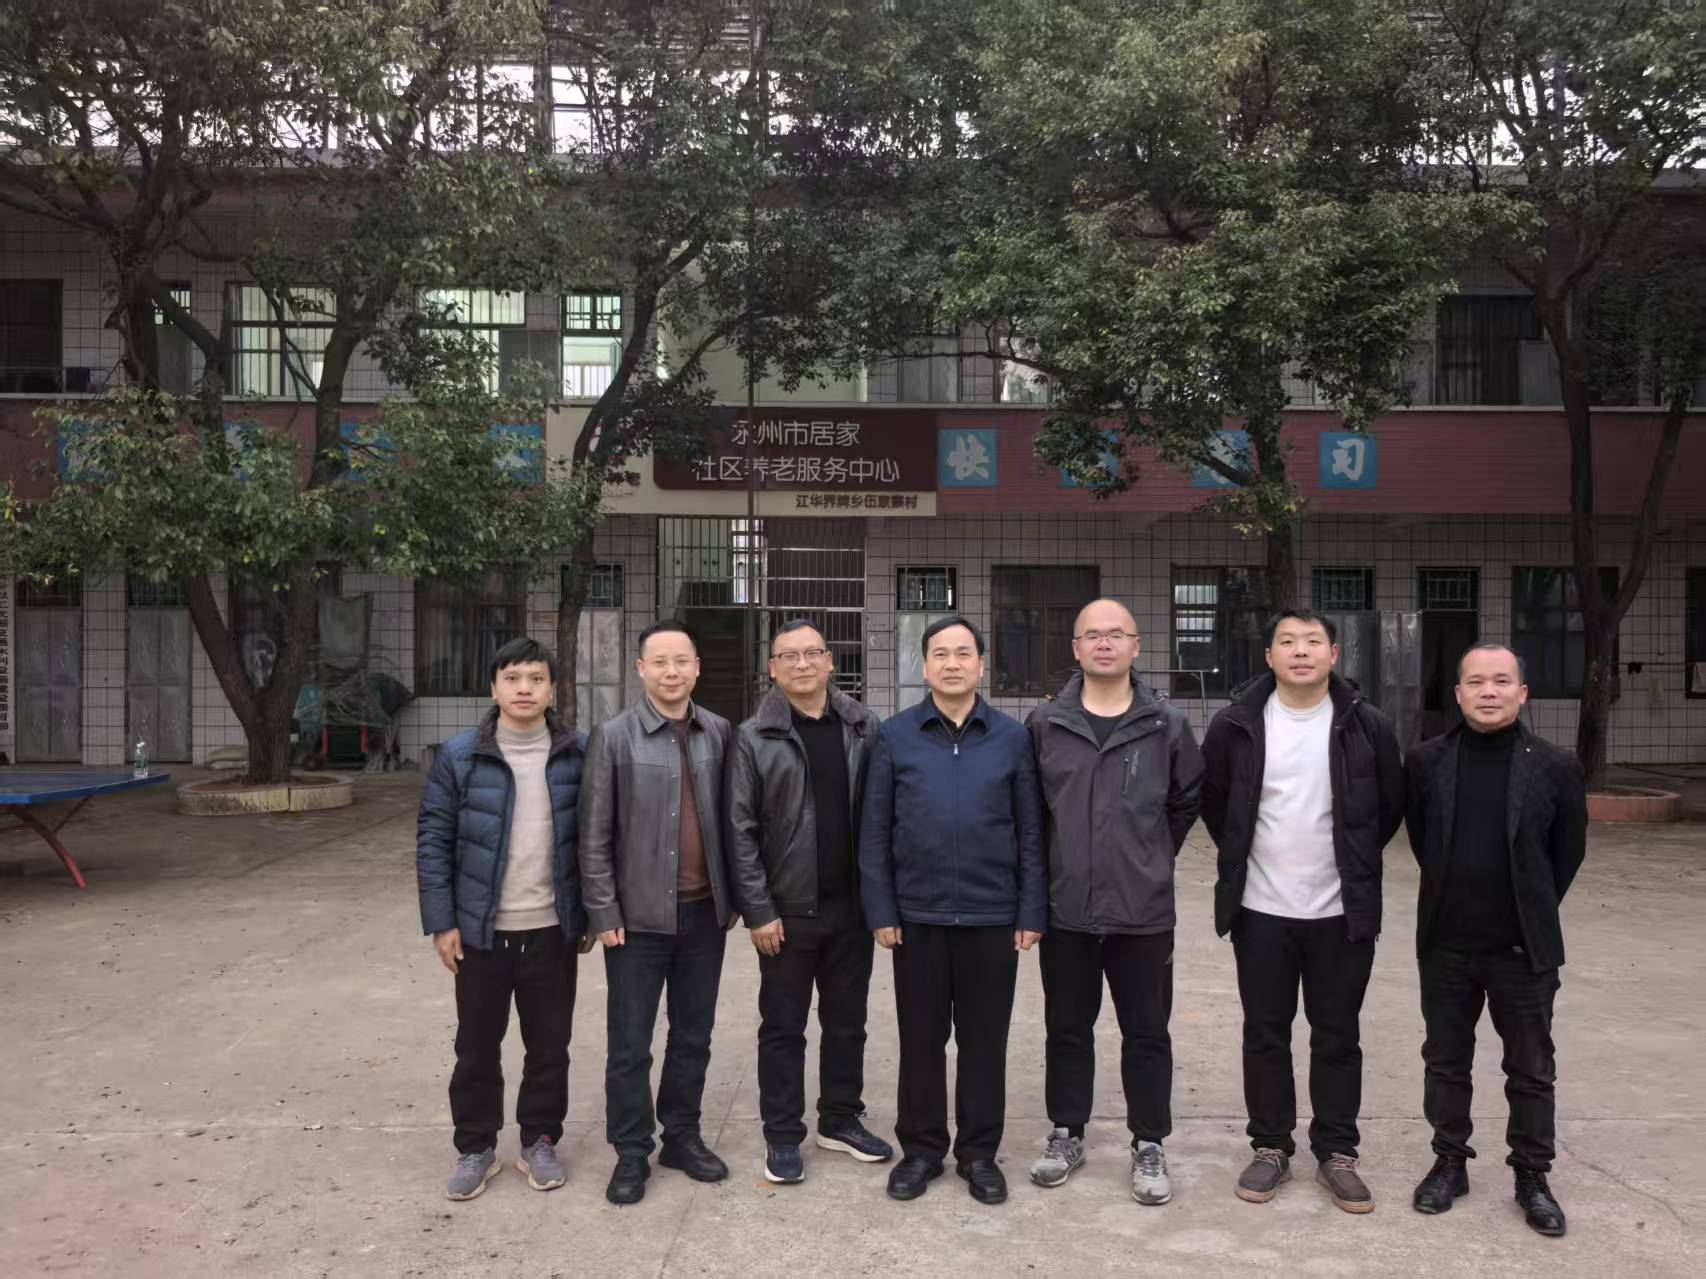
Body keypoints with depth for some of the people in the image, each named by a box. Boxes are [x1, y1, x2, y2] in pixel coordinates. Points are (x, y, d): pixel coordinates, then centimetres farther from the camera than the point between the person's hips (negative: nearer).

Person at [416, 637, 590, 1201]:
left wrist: (589, 914, 3)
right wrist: (441, 921, -6)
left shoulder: (578, 754, -1)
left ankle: (540, 1141, 29)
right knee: (477, 1047, 11)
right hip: (480, 929, -1)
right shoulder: (460, 756, -5)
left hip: (552, 930, 1)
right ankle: (475, 1148, 28)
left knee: (550, 1044, 11)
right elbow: (433, 839, -3)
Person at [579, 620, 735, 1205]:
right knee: (630, 1045, 6)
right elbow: (594, 835, -6)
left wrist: (731, 897, 6)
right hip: (639, 916, -3)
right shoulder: (614, 736, -6)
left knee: (693, 1037, 14)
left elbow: (728, 821, 8)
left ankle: (683, 1136, 30)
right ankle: (631, 1153, 21)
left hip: (704, 913, 3)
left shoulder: (719, 733, 3)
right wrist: (604, 913, -8)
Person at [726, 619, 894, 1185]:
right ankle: (783, 1135, 22)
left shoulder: (864, 729, 2)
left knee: (847, 1020, 15)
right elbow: (740, 831, -7)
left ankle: (841, 1120, 32)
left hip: (851, 905, 3)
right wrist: (758, 909, -11)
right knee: (783, 1027, 8)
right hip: (787, 909, -3)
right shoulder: (753, 738, -5)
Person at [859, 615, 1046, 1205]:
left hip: (993, 917, 0)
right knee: (921, 1038, 11)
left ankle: (979, 1152, 25)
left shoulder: (1011, 737, 1)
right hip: (917, 916, 0)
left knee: (984, 1039, 10)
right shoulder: (896, 736, 0)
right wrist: (881, 911, -4)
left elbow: (1031, 831, 3)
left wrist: (1032, 912, -2)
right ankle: (921, 1148, 26)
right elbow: (875, 831, 1)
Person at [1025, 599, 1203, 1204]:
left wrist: (1152, 858, 9)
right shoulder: (1045, 723, 0)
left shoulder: (1167, 725, -1)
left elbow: (1187, 801, 10)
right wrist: (1057, 860, 7)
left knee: (1147, 1034, 9)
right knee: (1067, 1030, 14)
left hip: (1143, 911, -1)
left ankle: (1149, 1145, 24)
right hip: (1066, 909, 1)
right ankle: (1066, 1134, 30)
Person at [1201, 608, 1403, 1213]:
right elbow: (1212, 800, 10)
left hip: (1342, 913, 0)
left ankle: (1336, 1153, 25)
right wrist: (1241, 859, 8)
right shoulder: (1237, 725, -5)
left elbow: (1391, 805, 9)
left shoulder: (1366, 726, -4)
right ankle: (1271, 1148, 25)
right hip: (1260, 911, 0)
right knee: (1265, 1034, 10)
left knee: (1337, 1037, 11)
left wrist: (1354, 861, 7)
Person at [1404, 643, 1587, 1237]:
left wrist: (1534, 911, 8)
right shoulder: (1426, 761, -3)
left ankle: (1532, 1176, 27)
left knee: (1531, 1070, 11)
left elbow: (1568, 852, 3)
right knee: (1446, 1062, 13)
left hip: (1524, 947, -1)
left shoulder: (1555, 766, -8)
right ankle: (1449, 1163, 29)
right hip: (1445, 944, 2)